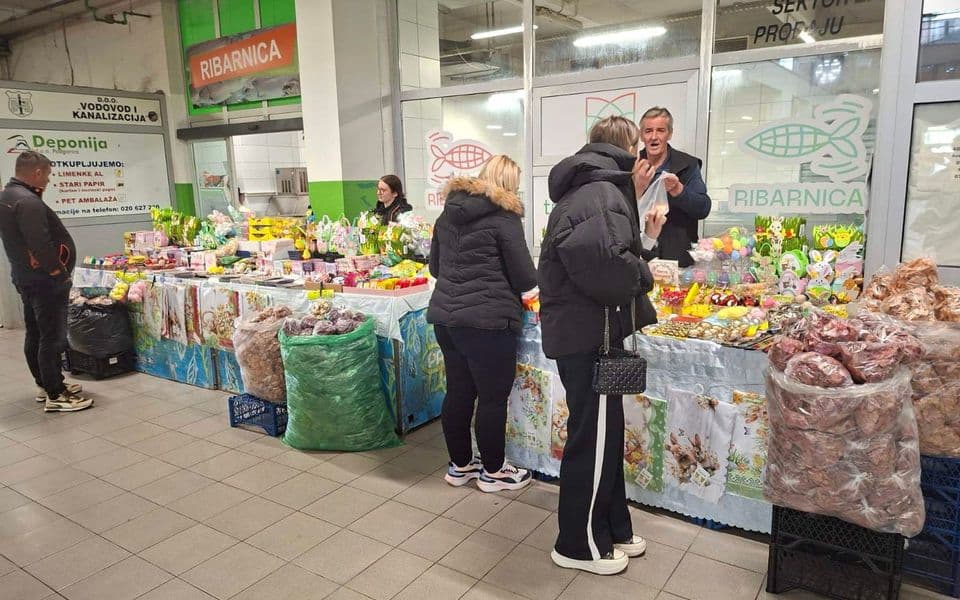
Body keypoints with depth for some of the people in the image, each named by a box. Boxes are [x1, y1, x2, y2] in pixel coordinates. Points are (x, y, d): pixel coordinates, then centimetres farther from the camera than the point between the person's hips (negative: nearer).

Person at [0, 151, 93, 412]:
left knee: (35, 335, 17)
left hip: (25, 277, 11)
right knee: (52, 337, -6)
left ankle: (46, 385, 29)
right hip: (44, 281, -11)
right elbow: (40, 244, -26)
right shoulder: (28, 202, -21)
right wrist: (58, 272, -16)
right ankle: (55, 396, -1)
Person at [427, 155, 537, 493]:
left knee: (458, 391, 16)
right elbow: (525, 277, -9)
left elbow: (435, 266, 20)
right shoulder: (504, 217, -9)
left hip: (445, 315, 8)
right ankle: (492, 471, 20)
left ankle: (459, 465, 29)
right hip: (487, 320, -7)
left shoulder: (449, 213, 12)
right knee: (493, 396, 6)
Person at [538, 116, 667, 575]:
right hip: (588, 336, -11)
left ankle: (611, 529, 35)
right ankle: (579, 545, 21)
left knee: (604, 433, 20)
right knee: (593, 439, 3)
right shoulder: (601, 194, -18)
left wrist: (645, 239, 11)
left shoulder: (591, 190, 18)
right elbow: (605, 263, -35)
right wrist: (641, 275, -16)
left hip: (581, 331, 11)